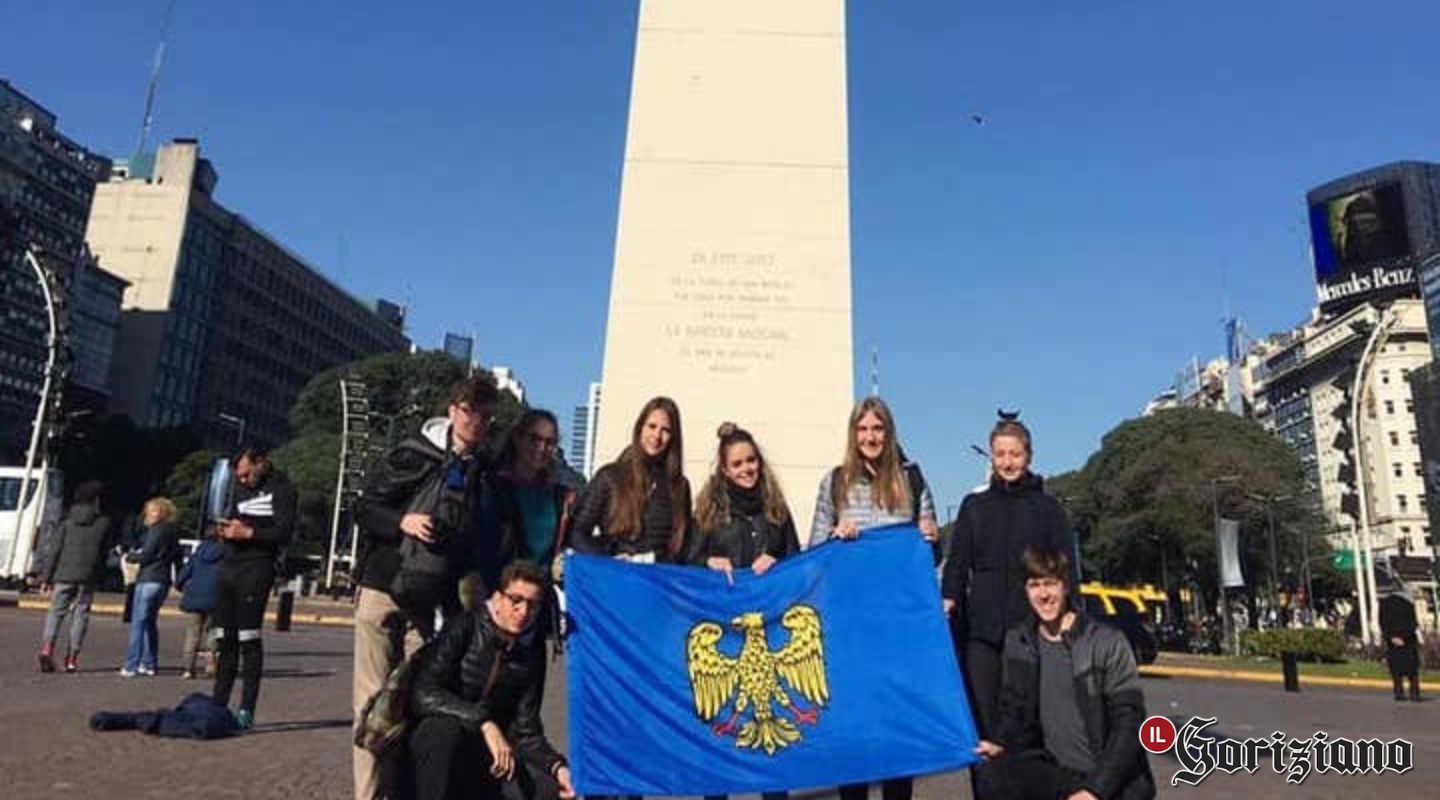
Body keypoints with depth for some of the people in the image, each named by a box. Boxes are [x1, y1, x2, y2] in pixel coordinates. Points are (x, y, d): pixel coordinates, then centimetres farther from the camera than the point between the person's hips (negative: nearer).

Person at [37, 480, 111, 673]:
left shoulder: (67, 523, 4)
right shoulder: (104, 523, 2)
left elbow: (55, 551, 2)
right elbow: (106, 552, 5)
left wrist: (46, 577, 4)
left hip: (64, 575, 1)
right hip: (88, 578, -1)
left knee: (55, 612, 10)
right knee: (80, 614, 6)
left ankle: (47, 648, -11)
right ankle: (72, 658, 4)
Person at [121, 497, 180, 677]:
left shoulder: (157, 530, -10)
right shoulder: (173, 532, 15)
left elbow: (146, 556, -12)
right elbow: (177, 557, 17)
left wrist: (130, 556, 6)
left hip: (149, 580, -9)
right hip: (163, 581, 9)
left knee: (138, 622, -7)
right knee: (150, 622, 15)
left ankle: (131, 666, -10)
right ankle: (149, 664, 18)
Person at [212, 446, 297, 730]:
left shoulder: (281, 489, -4)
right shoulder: (241, 486, 20)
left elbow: (284, 532, -12)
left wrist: (248, 533, -17)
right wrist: (224, 530, 4)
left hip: (256, 568, -8)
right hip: (229, 567, 8)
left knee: (248, 639, -7)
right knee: (224, 639, 9)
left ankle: (246, 711, -4)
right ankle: (218, 705, 16)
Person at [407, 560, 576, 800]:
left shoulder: (532, 652, 1)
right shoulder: (464, 627, -10)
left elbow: (525, 730, 1)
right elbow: (423, 694, -23)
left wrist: (557, 766, -18)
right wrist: (484, 722, -33)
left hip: (486, 755, 3)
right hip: (433, 742, -3)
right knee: (445, 728, -37)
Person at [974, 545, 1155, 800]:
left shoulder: (1107, 642, -11)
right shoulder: (1018, 642, 3)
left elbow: (1129, 721, -13)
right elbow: (1014, 708, 12)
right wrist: (1000, 742, -9)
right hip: (1056, 770, 4)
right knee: (999, 777, -25)